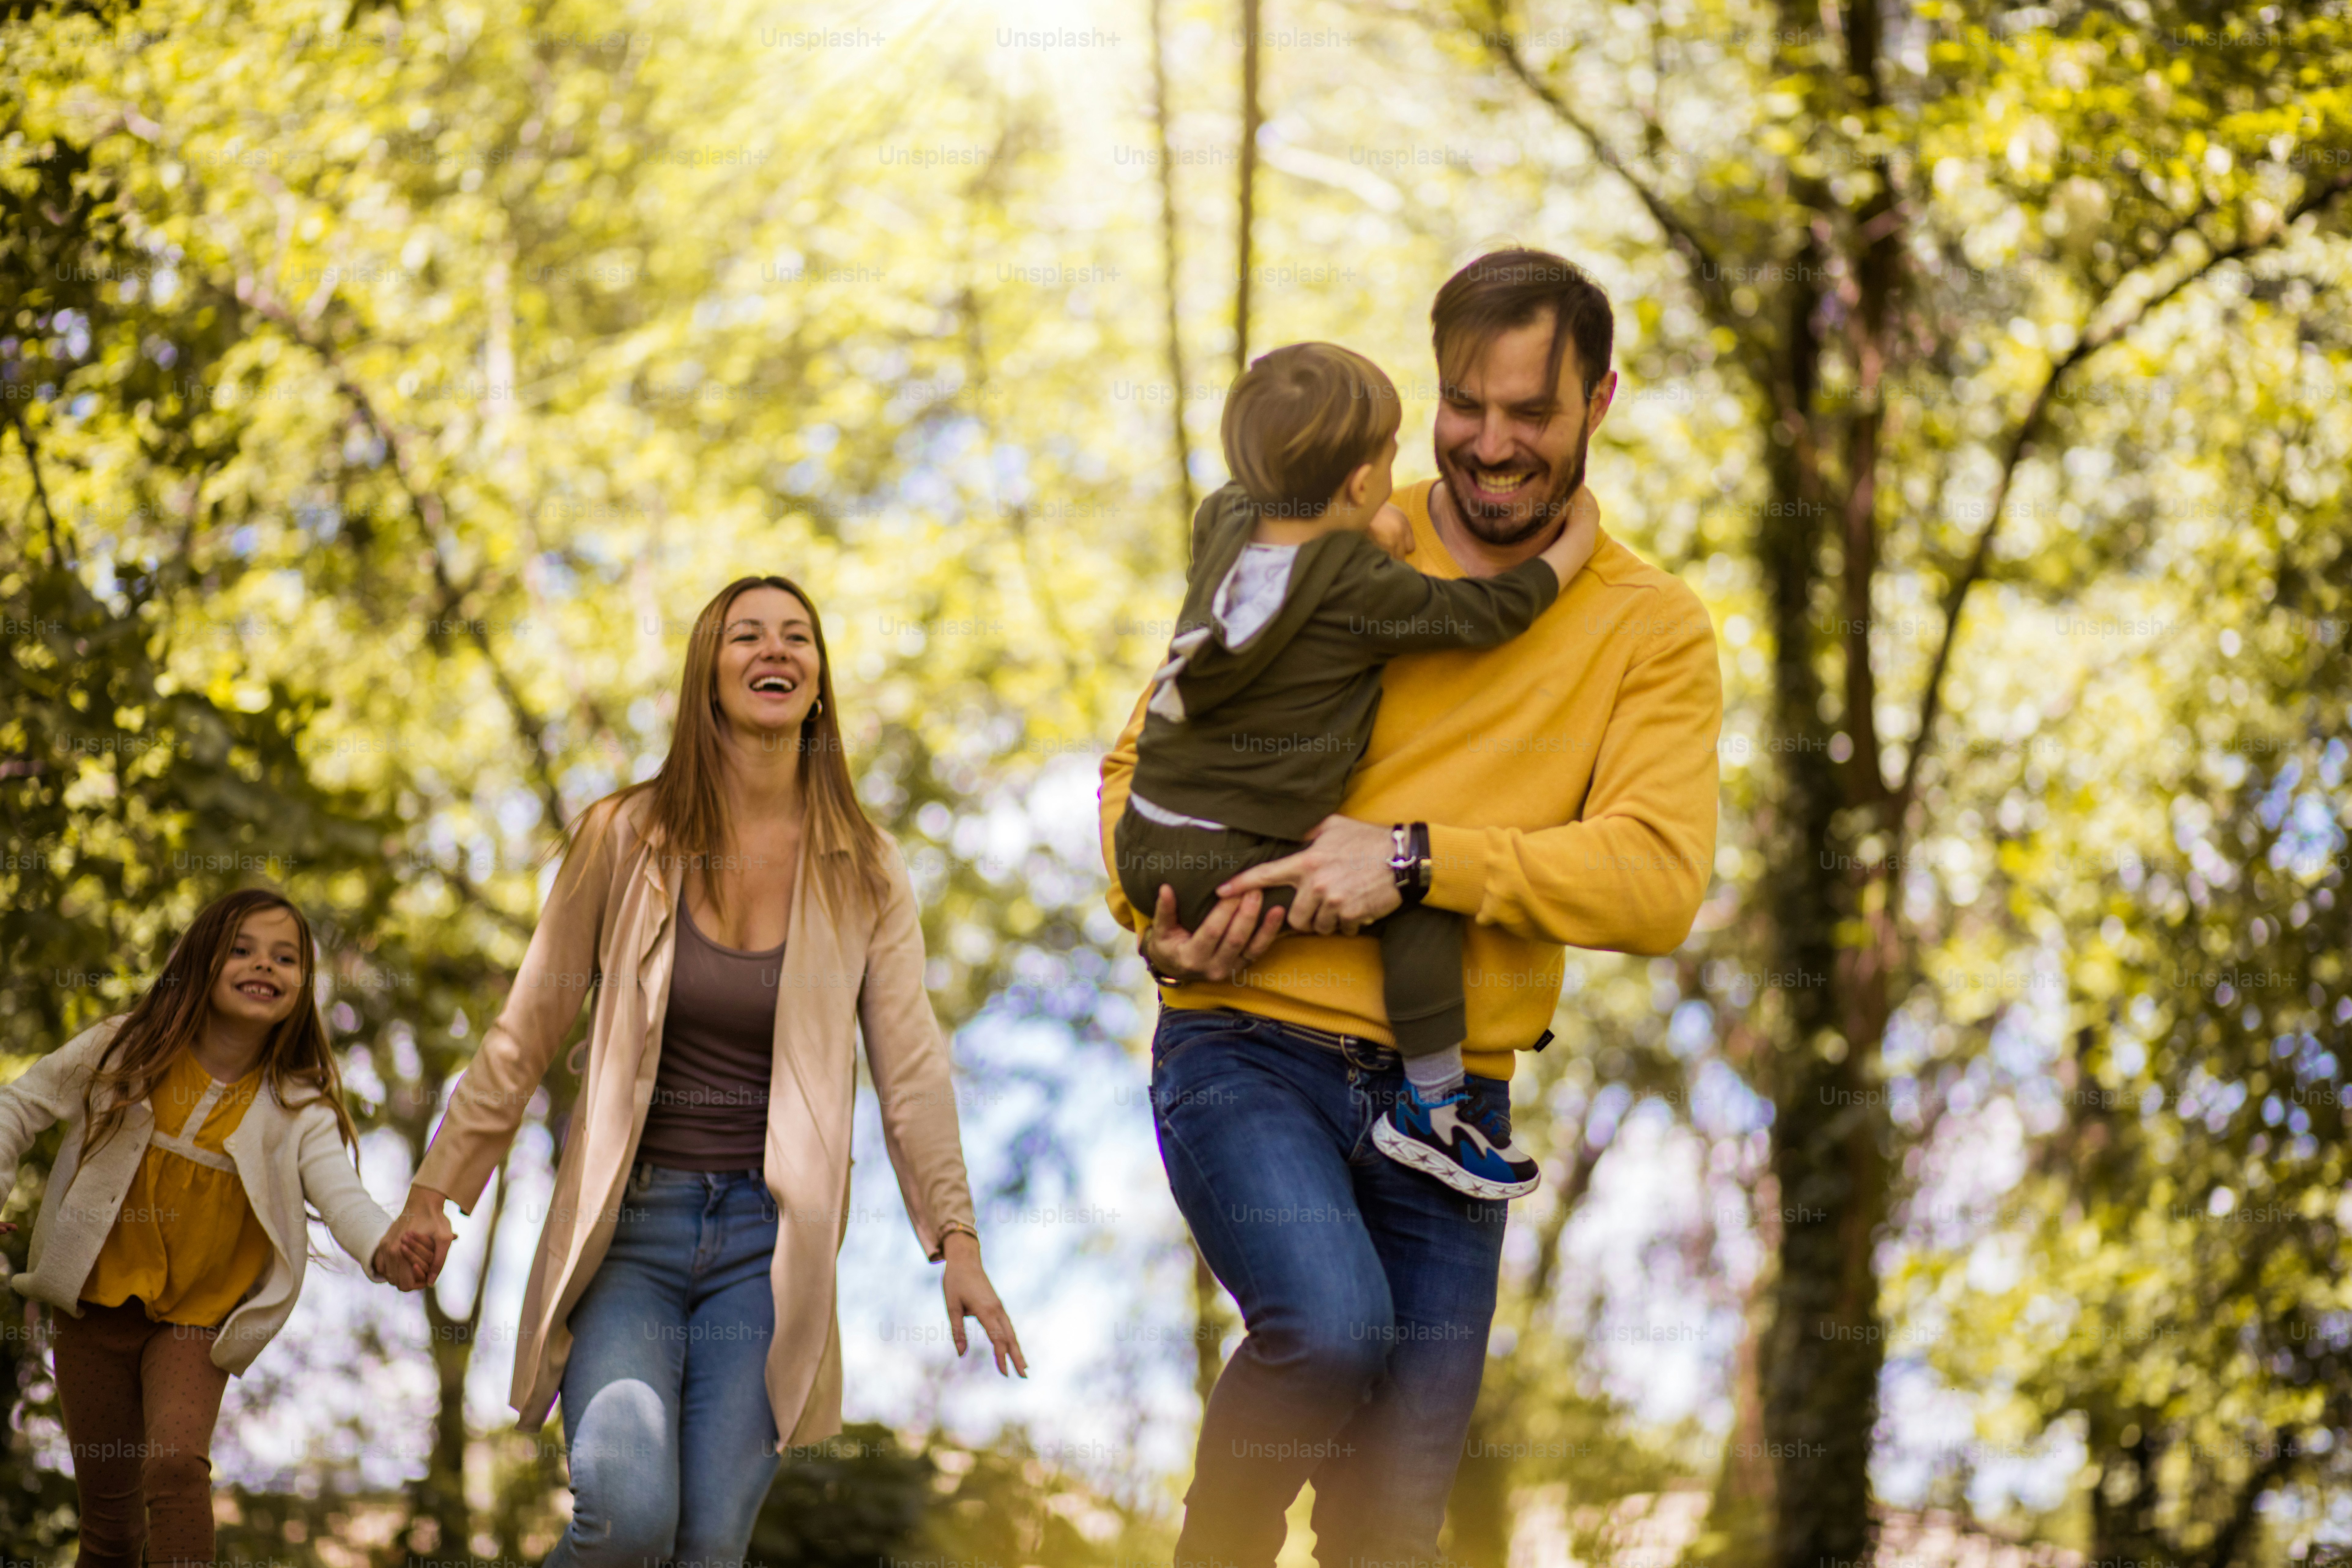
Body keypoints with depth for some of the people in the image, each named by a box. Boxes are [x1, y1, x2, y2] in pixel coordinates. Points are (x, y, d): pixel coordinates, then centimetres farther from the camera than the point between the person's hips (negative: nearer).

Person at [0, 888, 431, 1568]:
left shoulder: (299, 1107, -10)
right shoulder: (124, 1051, -7)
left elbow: (341, 1193, -26)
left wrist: (384, 1248, -48)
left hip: (197, 1318, -1)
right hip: (97, 1300, 1)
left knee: (177, 1463, -26)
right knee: (108, 1506, 9)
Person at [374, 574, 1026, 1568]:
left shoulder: (863, 875, 5)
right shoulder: (626, 839, 0)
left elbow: (910, 1066, 3)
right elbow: (524, 1037, 5)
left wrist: (956, 1240, -5)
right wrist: (436, 1190, 4)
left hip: (766, 1243, 2)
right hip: (628, 1228, -2)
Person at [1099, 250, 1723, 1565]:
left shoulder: (1654, 632, 4)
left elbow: (1660, 882, -10)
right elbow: (1147, 758, 14)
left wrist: (1417, 859, -20)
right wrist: (1158, 921, -6)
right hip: (1252, 1047, -2)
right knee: (1334, 1323, -30)